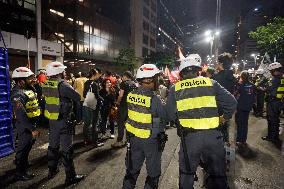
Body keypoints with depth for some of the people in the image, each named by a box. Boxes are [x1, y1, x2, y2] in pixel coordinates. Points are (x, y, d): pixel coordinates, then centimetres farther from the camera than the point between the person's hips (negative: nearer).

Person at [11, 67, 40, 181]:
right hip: (25, 126, -9)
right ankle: (20, 173, 24)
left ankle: (24, 163, 49)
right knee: (23, 148, 6)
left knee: (28, 146, 26)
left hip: (32, 123, 9)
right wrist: (32, 129, -28)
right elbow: (21, 116, -29)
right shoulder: (18, 95, -25)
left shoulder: (28, 89, 5)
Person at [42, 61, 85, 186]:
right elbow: (77, 97, -17)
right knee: (66, 148, 1)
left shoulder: (46, 85, 2)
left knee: (53, 145, 20)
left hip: (52, 120, 7)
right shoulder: (62, 85, -21)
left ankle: (52, 170, 37)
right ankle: (70, 177, 12)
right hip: (64, 121, -7)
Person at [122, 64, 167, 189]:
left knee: (132, 169, 23)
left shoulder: (131, 95, -6)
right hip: (151, 140, -5)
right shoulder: (153, 98, -23)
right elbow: (165, 116, -13)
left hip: (134, 137, 6)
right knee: (153, 172, 16)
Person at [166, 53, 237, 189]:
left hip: (188, 137, 0)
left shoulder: (175, 89, 2)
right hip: (212, 135, 1)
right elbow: (232, 103, 0)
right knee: (217, 175, 21)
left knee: (186, 175, 20)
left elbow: (170, 114, 0)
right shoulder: (211, 83, 3)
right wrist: (224, 117, 16)